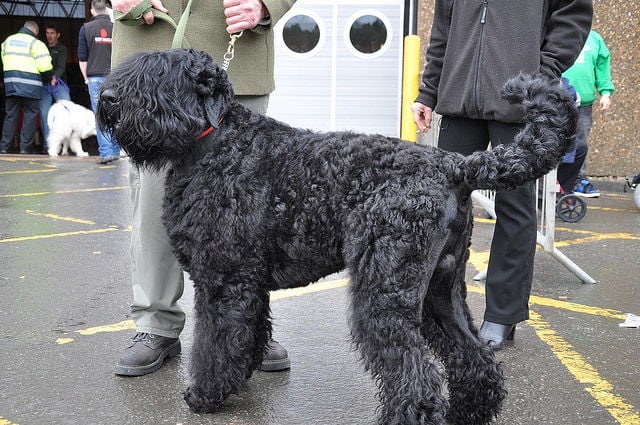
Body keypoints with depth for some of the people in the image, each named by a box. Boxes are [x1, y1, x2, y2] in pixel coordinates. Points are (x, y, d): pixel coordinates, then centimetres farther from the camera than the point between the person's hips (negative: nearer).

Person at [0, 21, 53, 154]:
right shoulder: (36, 43, -4)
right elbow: (45, 66, -10)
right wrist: (51, 78, 7)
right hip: (30, 85, -5)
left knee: (11, 115, 9)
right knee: (30, 115, 2)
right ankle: (26, 146, 0)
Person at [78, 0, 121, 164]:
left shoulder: (86, 28, 0)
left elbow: (82, 57, 1)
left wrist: (86, 77, 13)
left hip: (96, 77, -1)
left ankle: (105, 152, -8)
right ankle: (115, 151, 12)